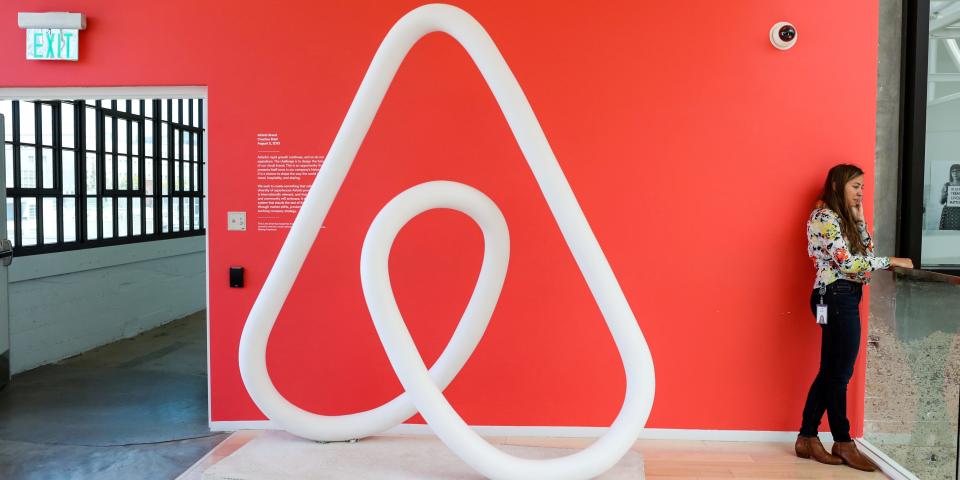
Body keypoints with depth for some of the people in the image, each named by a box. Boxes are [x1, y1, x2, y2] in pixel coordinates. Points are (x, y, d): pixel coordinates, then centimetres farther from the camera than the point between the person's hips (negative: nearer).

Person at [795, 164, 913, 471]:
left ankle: (807, 437, 17)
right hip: (837, 298, -10)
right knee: (839, 372, 0)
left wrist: (858, 217, 11)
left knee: (831, 372, 11)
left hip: (843, 298, 10)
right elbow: (848, 263, -19)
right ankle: (843, 443, 13)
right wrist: (891, 261, -12)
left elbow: (864, 252, 14)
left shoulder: (841, 218, 19)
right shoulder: (825, 217, -12)